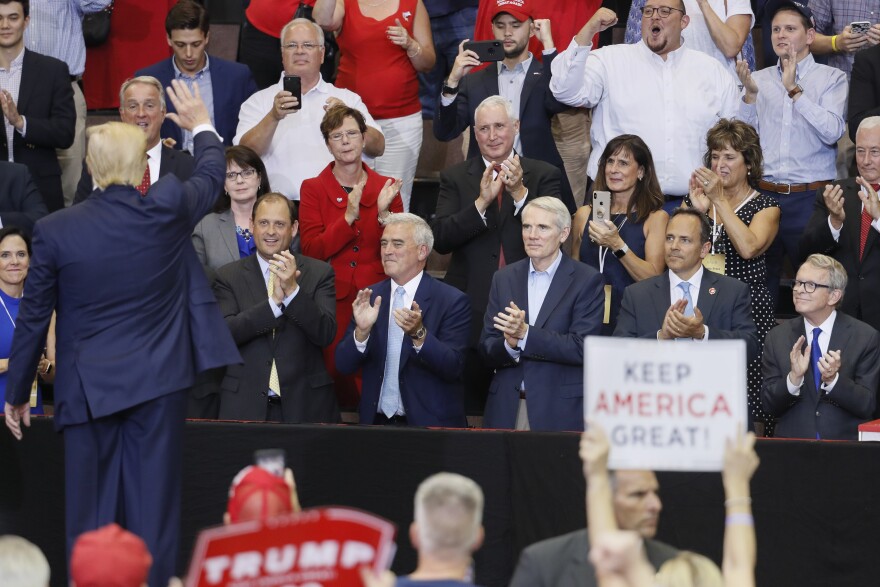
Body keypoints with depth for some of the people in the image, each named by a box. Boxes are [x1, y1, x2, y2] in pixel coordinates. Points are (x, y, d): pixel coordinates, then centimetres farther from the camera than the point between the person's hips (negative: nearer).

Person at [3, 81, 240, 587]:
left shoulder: (55, 231, -9)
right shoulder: (167, 212, -8)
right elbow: (212, 176, 14)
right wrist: (203, 127, 36)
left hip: (89, 388, 0)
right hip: (158, 382, 0)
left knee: (90, 512, 8)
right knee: (153, 507, 3)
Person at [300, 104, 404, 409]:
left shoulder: (386, 188, 10)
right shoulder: (313, 189, 5)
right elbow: (311, 250, -6)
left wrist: (383, 214, -11)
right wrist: (350, 216, -16)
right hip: (333, 300, -1)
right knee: (336, 371, -11)